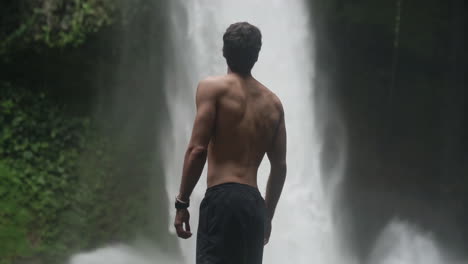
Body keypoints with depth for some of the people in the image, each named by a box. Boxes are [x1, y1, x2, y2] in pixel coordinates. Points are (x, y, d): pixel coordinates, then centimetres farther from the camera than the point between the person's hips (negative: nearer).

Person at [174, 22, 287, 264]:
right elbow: (279, 166, 19)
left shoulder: (213, 88, 1)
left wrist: (182, 202, -4)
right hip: (255, 204, 6)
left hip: (222, 199, -6)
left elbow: (197, 149, -8)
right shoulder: (272, 102, 18)